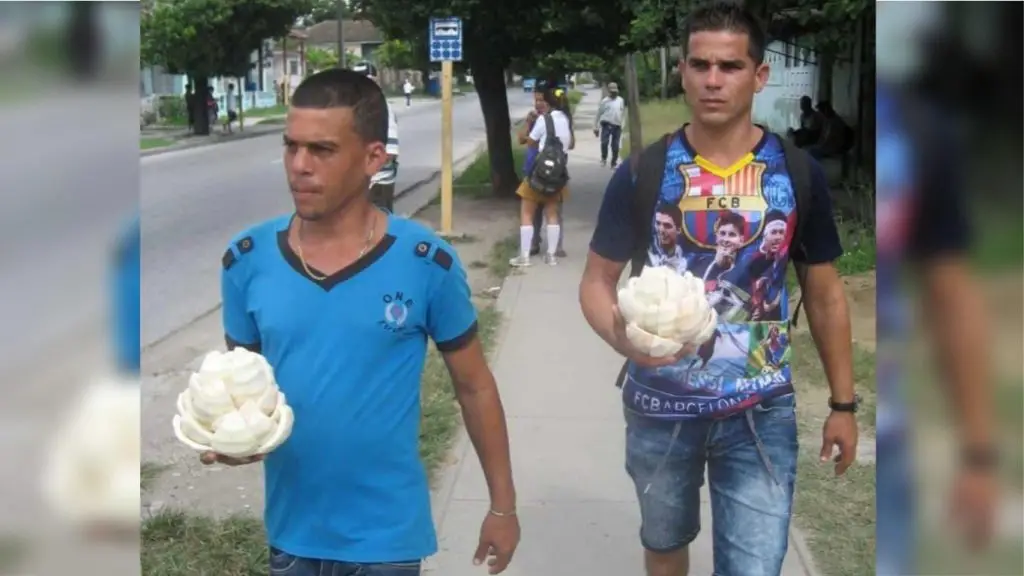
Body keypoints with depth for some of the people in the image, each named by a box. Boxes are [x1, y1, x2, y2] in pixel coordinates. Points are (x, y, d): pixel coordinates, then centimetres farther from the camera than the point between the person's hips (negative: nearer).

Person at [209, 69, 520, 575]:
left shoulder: (427, 263, -13)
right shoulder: (247, 260, -6)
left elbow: (474, 386, -2)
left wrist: (503, 504, 2)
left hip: (386, 535, -3)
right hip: (291, 529, 3)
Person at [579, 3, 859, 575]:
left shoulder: (797, 174, -6)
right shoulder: (642, 174, -8)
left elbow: (825, 293, 4)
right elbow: (597, 281, -2)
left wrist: (843, 403, 5)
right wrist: (621, 336, -25)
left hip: (761, 414, -1)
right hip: (659, 408, 1)